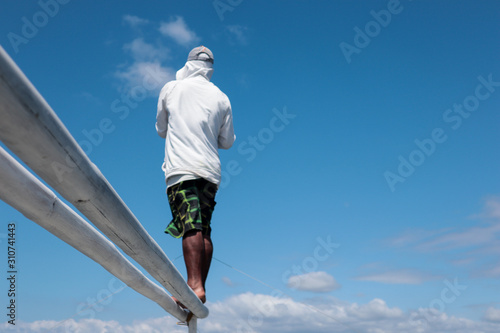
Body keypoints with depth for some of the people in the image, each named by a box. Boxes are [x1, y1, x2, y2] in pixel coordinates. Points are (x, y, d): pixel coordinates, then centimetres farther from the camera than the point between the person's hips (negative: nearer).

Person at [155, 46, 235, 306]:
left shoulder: (171, 89, 8)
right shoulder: (221, 98, 12)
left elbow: (161, 130, 19)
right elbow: (227, 142, 15)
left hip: (181, 169, -3)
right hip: (210, 170, 3)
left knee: (191, 227, -14)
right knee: (204, 231, 6)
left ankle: (195, 285, -24)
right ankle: (200, 287, 4)